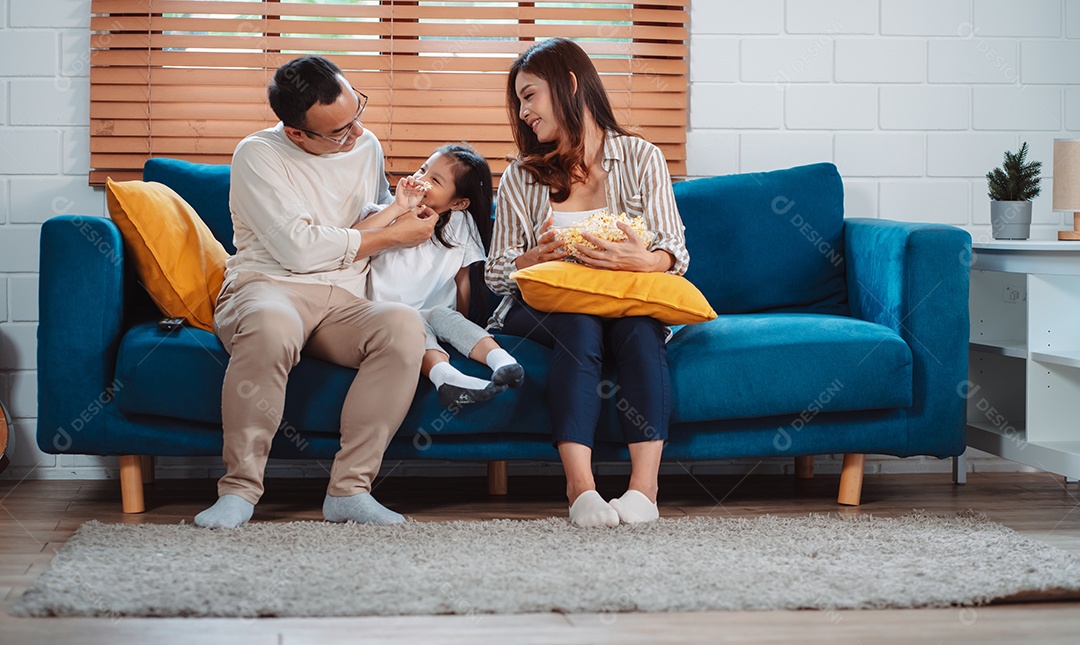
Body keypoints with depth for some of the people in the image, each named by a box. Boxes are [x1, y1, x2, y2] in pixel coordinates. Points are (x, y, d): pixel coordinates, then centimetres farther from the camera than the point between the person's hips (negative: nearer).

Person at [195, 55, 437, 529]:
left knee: (404, 325, -31)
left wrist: (404, 205, 10)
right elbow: (299, 249, -13)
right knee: (271, 327, -42)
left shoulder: (367, 147, 16)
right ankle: (240, 488, -28)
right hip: (269, 288, -4)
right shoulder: (258, 155, -3)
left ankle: (349, 487, -28)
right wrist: (394, 236, -5)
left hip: (345, 303, 5)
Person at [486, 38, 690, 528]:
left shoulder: (641, 159, 9)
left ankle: (644, 485, -43)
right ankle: (580, 486, -44)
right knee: (580, 327, -34)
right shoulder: (521, 177, 14)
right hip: (544, 304, 0)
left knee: (639, 328, -35)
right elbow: (496, 272, 9)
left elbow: (676, 253, 0)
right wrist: (536, 258, -14)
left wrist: (641, 260, -24)